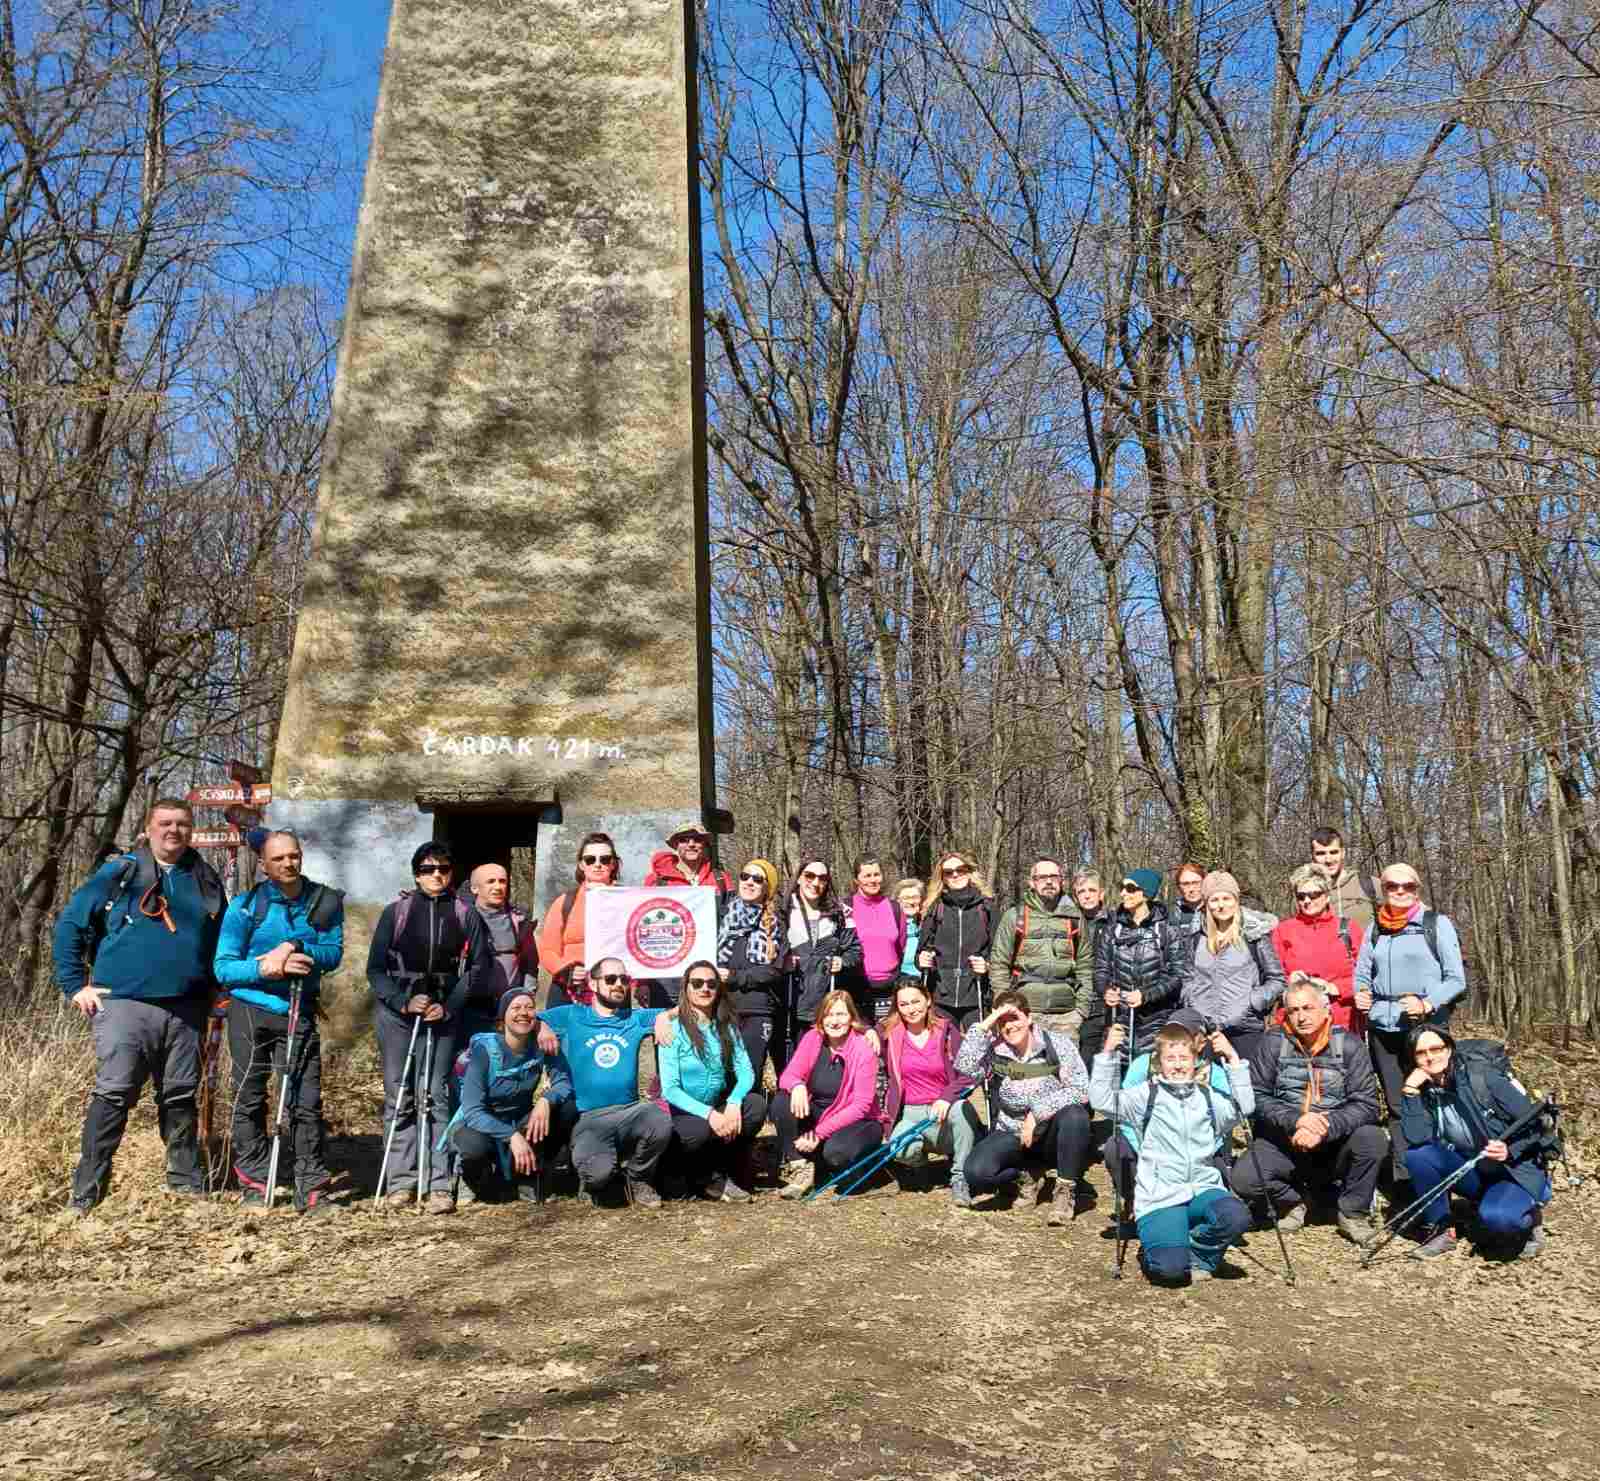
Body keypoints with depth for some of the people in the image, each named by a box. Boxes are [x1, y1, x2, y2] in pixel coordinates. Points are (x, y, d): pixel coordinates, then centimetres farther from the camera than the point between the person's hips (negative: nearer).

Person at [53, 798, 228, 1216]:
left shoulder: (206, 880, 12)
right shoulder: (118, 873, 0)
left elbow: (223, 939, 24)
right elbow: (70, 924, 2)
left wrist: (214, 988, 17)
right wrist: (75, 985, -3)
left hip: (186, 1010, 4)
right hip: (125, 1004, -4)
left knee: (181, 1097, 11)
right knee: (113, 1095, -8)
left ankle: (186, 1180, 22)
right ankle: (85, 1191, 1)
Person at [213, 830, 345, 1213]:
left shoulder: (325, 902, 2)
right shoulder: (246, 906, -4)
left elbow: (334, 953, -5)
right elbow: (223, 967, -6)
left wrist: (295, 947, -21)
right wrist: (266, 969, -21)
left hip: (299, 1013, 0)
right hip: (250, 1011, 0)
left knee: (306, 1102, -4)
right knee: (250, 1099, 7)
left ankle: (312, 1190, 1)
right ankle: (254, 1185, 20)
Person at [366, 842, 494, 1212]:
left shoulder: (466, 915, 4)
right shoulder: (395, 912, 4)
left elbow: (479, 967, 4)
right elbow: (375, 968, 3)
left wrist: (448, 1006, -6)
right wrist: (404, 1001, -10)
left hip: (443, 1014, -1)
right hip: (395, 1012, 1)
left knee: (435, 1094, -7)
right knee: (398, 1096, 3)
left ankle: (439, 1184, -5)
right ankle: (401, 1180, 9)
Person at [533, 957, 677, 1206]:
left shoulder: (634, 1018, 17)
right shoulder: (571, 1016, 10)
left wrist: (663, 1017, -1)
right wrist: (542, 1026, -11)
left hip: (630, 1111, 3)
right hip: (588, 1118, -3)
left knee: (660, 1121, -32)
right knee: (599, 1172, -32)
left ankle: (637, 1178, 1)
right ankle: (592, 1183, 11)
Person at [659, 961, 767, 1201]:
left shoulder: (727, 1027, 4)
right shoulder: (674, 1029, -11)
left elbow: (746, 1071, -5)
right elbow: (670, 1089, -17)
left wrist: (734, 1103, -25)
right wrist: (708, 1114, -28)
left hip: (718, 1108, 5)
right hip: (682, 1114, -5)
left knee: (757, 1105, -23)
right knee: (703, 1131, -37)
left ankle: (725, 1171, -8)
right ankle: (713, 1180, -6)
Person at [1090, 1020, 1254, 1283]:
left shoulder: (1208, 1096, 15)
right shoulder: (1147, 1094, 4)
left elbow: (1244, 1108, 2)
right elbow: (1102, 1100, -6)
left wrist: (1233, 1060, -1)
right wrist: (1108, 1054, -12)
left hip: (1203, 1189, 4)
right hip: (1160, 1197, -4)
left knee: (1236, 1217, -30)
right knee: (1170, 1269, -24)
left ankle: (1197, 1252, 0)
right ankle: (1155, 1248, 14)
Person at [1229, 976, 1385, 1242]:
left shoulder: (1349, 1044, -2)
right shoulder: (1273, 1044, 0)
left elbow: (1366, 1105, -9)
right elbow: (1257, 1098, -7)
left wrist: (1326, 1128, -24)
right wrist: (1295, 1120, -24)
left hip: (1335, 1143, 0)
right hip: (1284, 1142, 0)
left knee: (1372, 1138, -30)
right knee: (1243, 1178, -25)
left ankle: (1353, 1213, -3)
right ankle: (1291, 1202, 10)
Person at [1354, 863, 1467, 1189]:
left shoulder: (1437, 924, 0)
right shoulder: (1375, 929, 12)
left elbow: (1456, 979, -2)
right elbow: (1361, 973, 18)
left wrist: (1427, 1004, -17)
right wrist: (1360, 994, -4)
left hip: (1426, 1027, -4)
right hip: (1382, 1028, 4)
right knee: (1397, 1106, 8)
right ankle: (1403, 1181, 14)